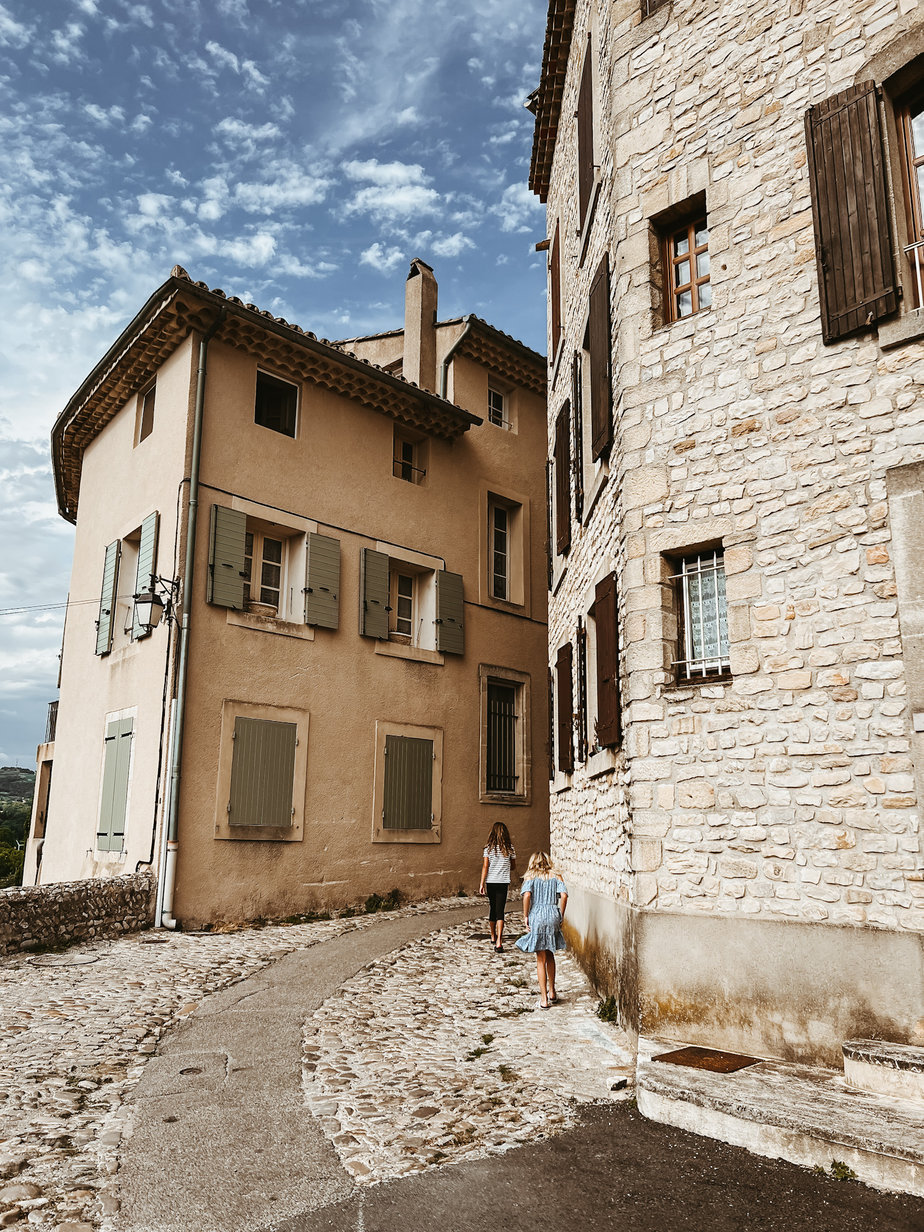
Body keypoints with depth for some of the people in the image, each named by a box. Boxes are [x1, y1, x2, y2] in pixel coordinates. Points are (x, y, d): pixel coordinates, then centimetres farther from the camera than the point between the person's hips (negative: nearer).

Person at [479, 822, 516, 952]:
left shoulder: (489, 847, -4)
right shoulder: (509, 848, 0)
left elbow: (485, 866, -7)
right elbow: (513, 866, 10)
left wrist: (482, 883, -3)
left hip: (490, 882, 1)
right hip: (503, 882, -1)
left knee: (493, 908, 17)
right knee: (500, 911, -2)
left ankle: (493, 937, 34)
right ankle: (498, 942, -14)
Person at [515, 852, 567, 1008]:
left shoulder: (530, 877, 3)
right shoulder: (555, 877, 9)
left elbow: (527, 895, -15)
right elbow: (564, 895, -6)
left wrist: (525, 916, -6)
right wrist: (560, 917, 2)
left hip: (537, 917, -2)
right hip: (553, 916, 3)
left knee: (541, 960, 5)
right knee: (550, 955, 22)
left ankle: (544, 999, 7)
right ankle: (552, 992, 29)